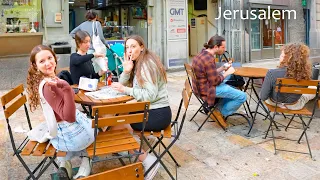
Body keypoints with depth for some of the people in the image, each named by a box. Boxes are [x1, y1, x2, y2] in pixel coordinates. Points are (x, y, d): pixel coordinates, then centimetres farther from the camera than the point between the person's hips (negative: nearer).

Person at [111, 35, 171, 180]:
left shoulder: (147, 64, -16)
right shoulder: (137, 63, 12)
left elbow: (151, 95, -25)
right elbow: (122, 86, 5)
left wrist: (126, 90, -24)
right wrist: (126, 71, -12)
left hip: (158, 113, -9)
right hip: (147, 110, 9)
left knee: (115, 125, -13)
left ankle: (147, 160, -5)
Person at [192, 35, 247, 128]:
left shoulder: (202, 54, 7)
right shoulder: (209, 60, -24)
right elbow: (215, 81, -21)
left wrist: (222, 68, 5)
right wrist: (227, 73, -8)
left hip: (201, 86, 10)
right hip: (208, 90, -10)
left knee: (233, 89, 28)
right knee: (242, 96, -8)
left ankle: (219, 109, 21)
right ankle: (221, 113, 5)